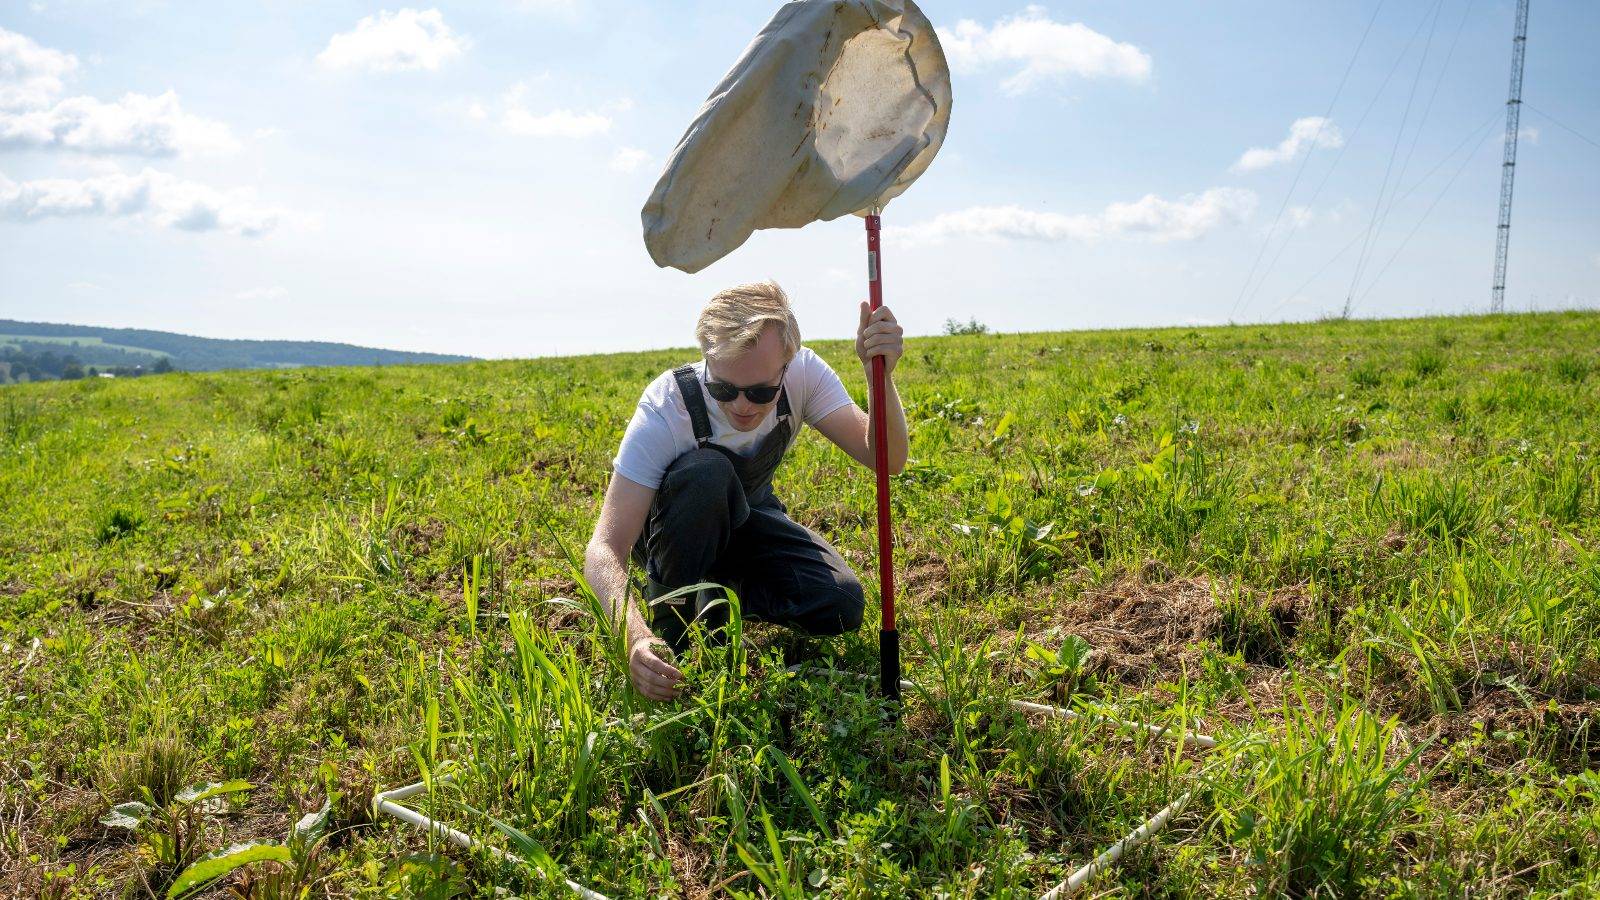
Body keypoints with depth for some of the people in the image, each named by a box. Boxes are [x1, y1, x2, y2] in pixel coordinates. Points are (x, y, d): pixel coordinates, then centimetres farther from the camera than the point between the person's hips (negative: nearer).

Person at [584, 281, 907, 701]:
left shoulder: (804, 375, -25)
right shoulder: (666, 407, -36)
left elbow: (886, 460, -30)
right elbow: (604, 548, -41)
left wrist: (881, 376, -48)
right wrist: (637, 638, -59)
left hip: (745, 516, 3)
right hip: (670, 525, -3)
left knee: (841, 606, -22)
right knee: (707, 472, -39)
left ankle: (718, 594, 3)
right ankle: (670, 621, -17)